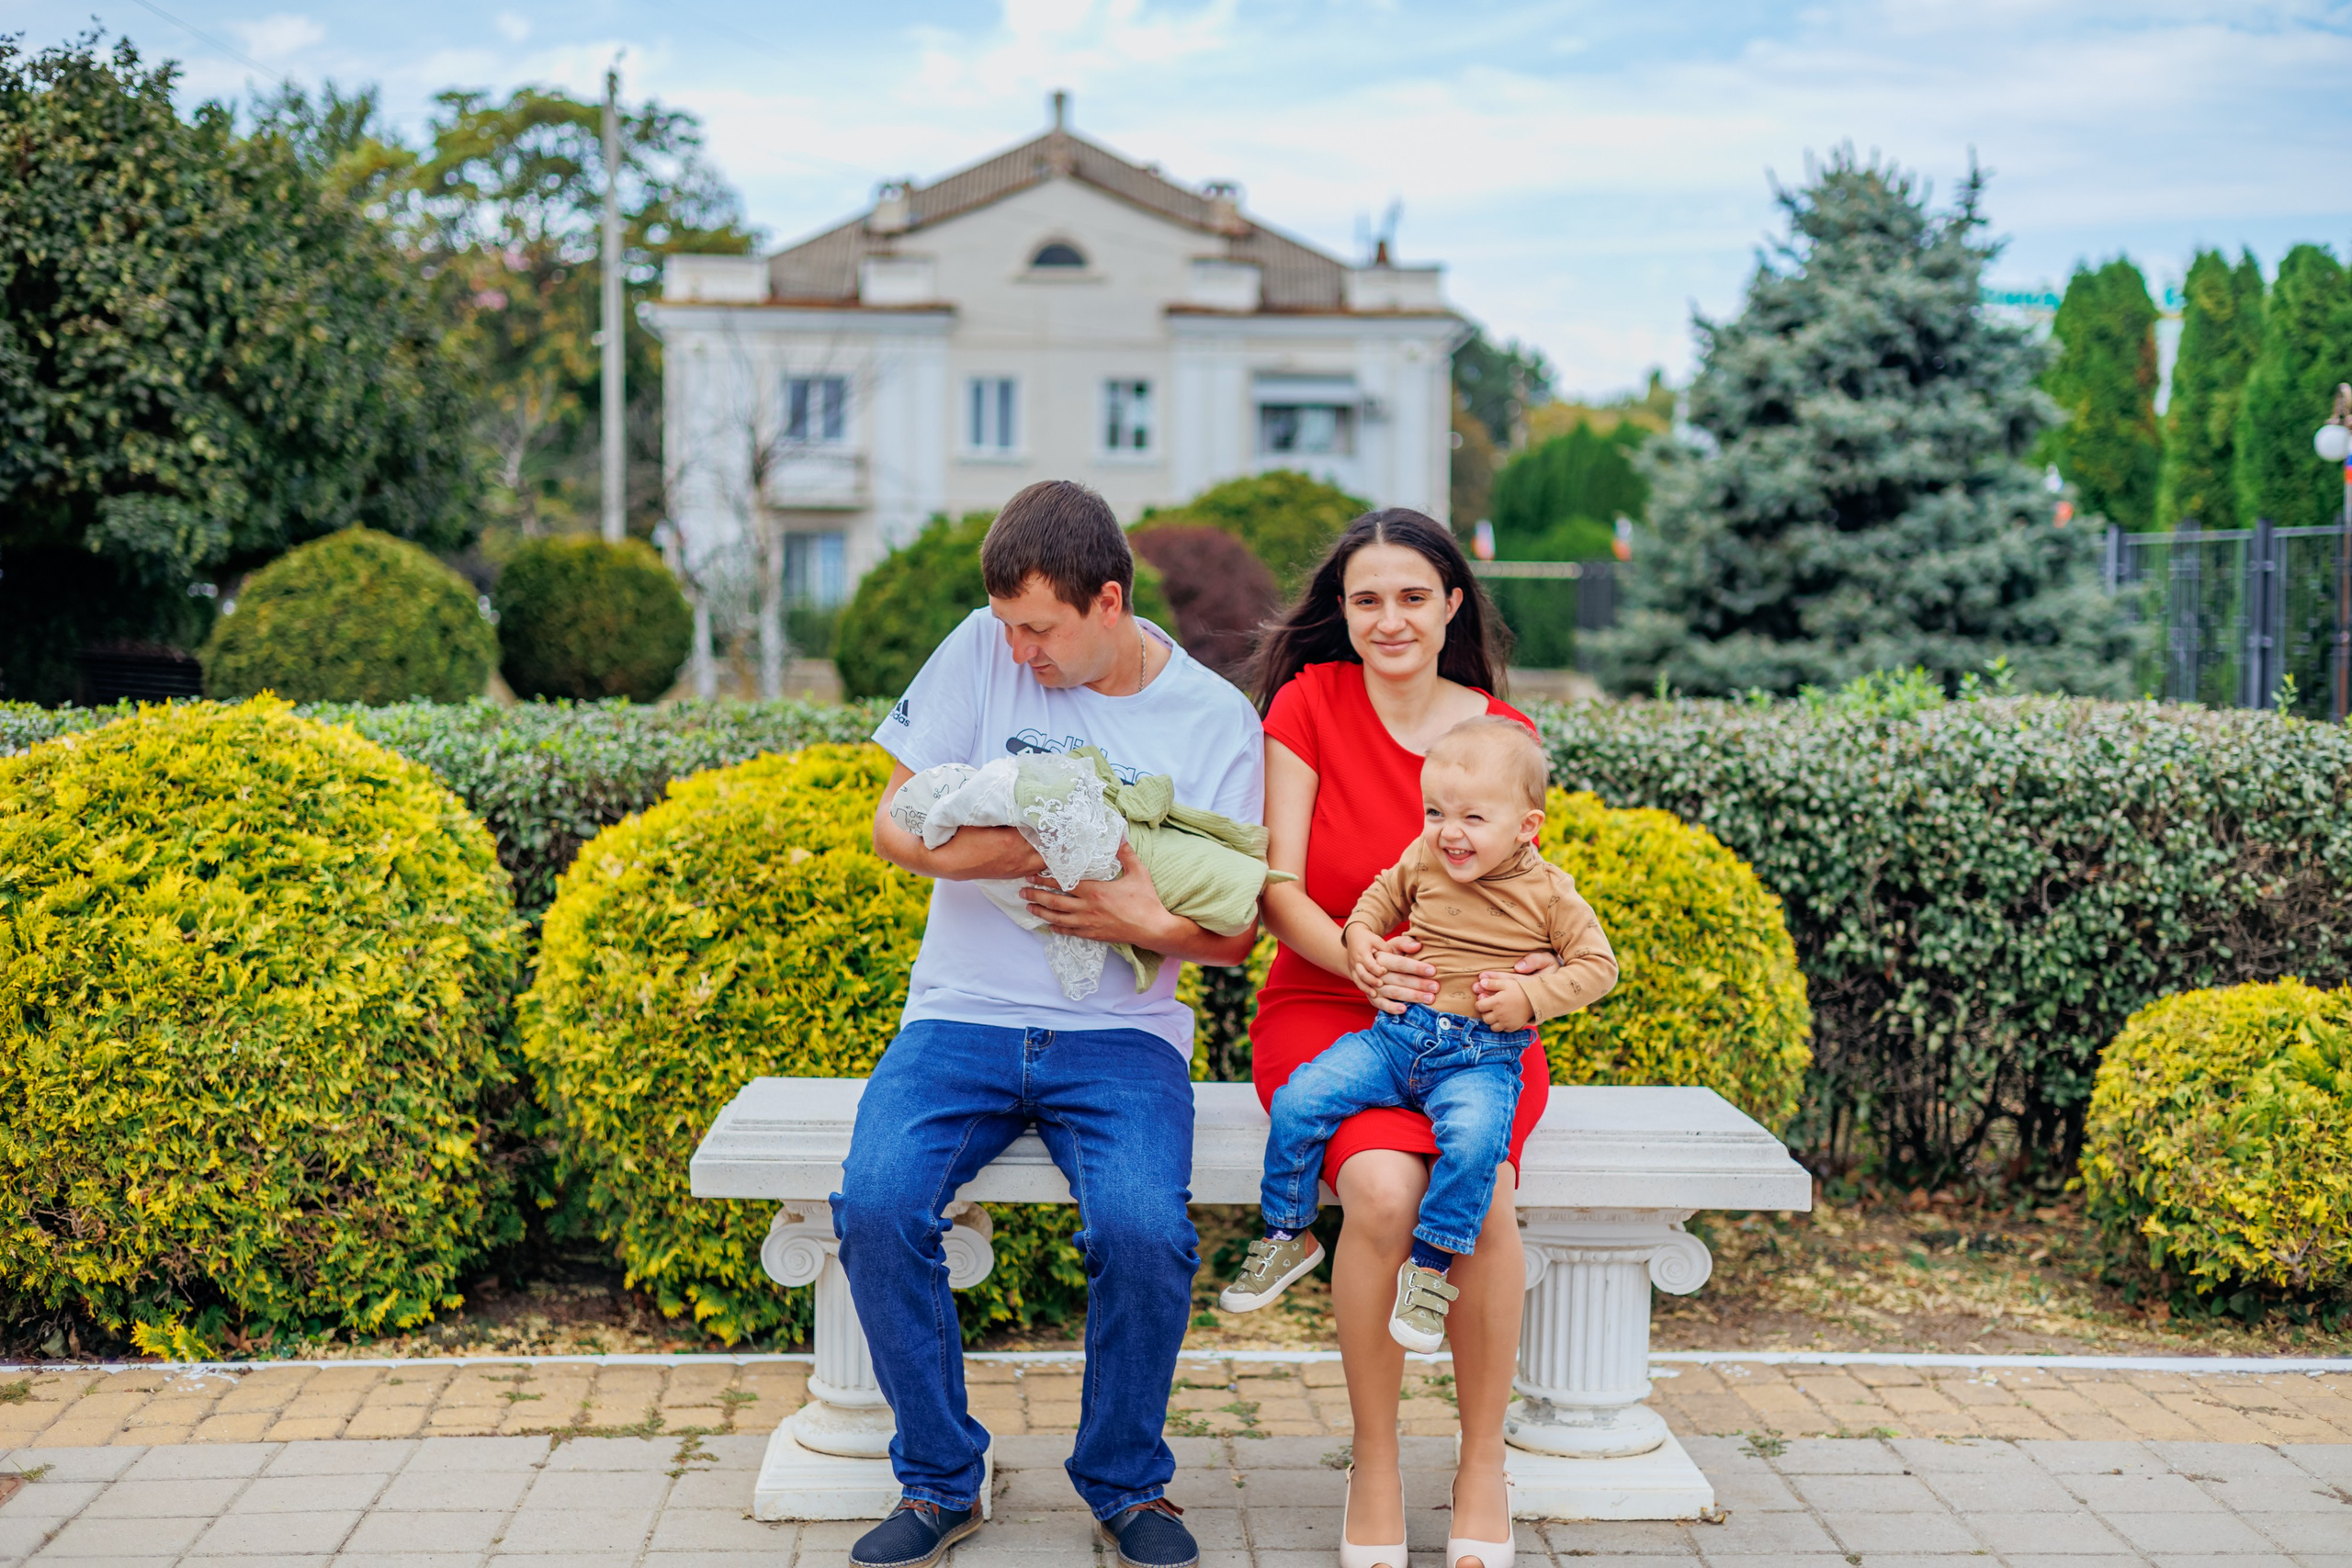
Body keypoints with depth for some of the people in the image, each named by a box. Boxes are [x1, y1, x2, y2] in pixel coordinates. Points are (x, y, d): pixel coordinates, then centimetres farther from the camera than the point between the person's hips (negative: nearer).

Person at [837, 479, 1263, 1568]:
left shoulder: (1217, 721, 2)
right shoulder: (984, 652, 3)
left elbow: (1233, 934, 7)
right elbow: (895, 827, -1)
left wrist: (1150, 923, -17)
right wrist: (1049, 844, -16)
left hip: (1120, 1033, -1)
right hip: (962, 1016, 1)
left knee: (1143, 1228, -29)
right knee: (876, 1204, -25)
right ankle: (939, 1479, -2)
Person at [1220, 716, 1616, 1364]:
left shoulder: (1547, 892, -3)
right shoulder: (1423, 859, 5)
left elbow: (1598, 964, 2)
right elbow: (1383, 894, 26)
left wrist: (1533, 996, -12)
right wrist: (1359, 936, 6)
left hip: (1481, 1057, -4)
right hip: (1397, 1035, 4)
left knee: (1473, 1134, -36)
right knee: (1299, 1100, -15)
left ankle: (1429, 1267, -19)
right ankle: (1288, 1238, 5)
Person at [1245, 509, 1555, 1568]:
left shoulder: (1504, 736, 4)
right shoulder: (1309, 704, -2)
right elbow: (1279, 893, -6)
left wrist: (1531, 971, -16)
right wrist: (1362, 961, -25)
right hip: (1324, 1013, -1)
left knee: (1479, 1193, -31)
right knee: (1383, 1188, -33)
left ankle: (1482, 1465, -8)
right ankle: (1374, 1471, -12)